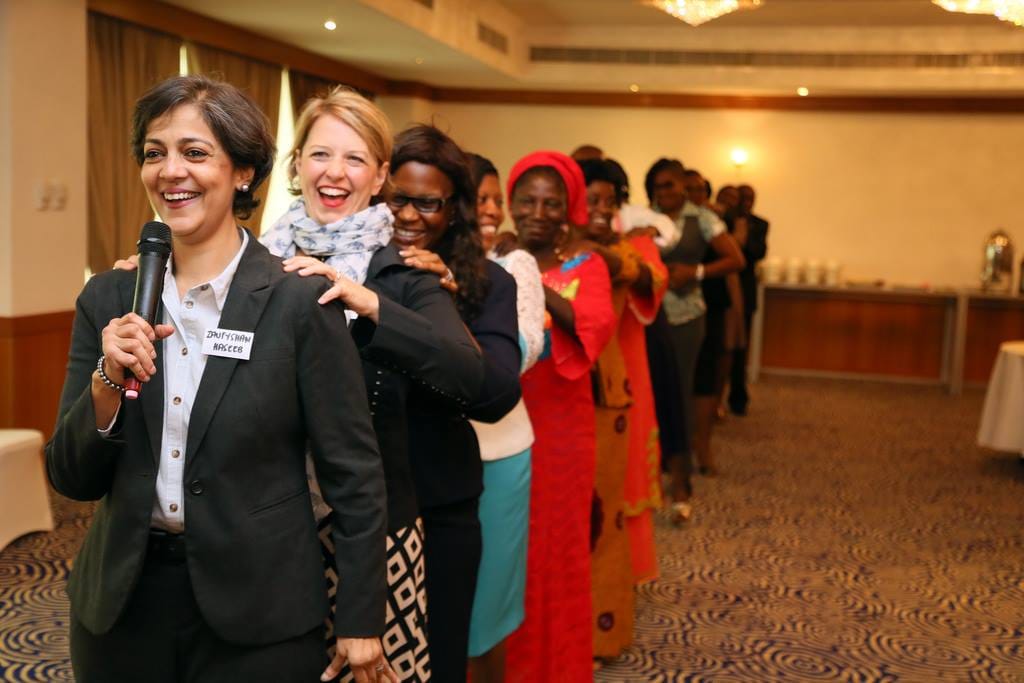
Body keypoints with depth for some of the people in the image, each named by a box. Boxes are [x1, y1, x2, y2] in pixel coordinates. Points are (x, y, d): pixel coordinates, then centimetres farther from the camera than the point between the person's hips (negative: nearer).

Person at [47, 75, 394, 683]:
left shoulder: (301, 302, -11)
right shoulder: (109, 300, 1)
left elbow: (353, 474, -7)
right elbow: (72, 478, 2)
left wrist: (361, 622, -6)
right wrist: (108, 381, -16)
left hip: (260, 615, -4)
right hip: (121, 604, 4)